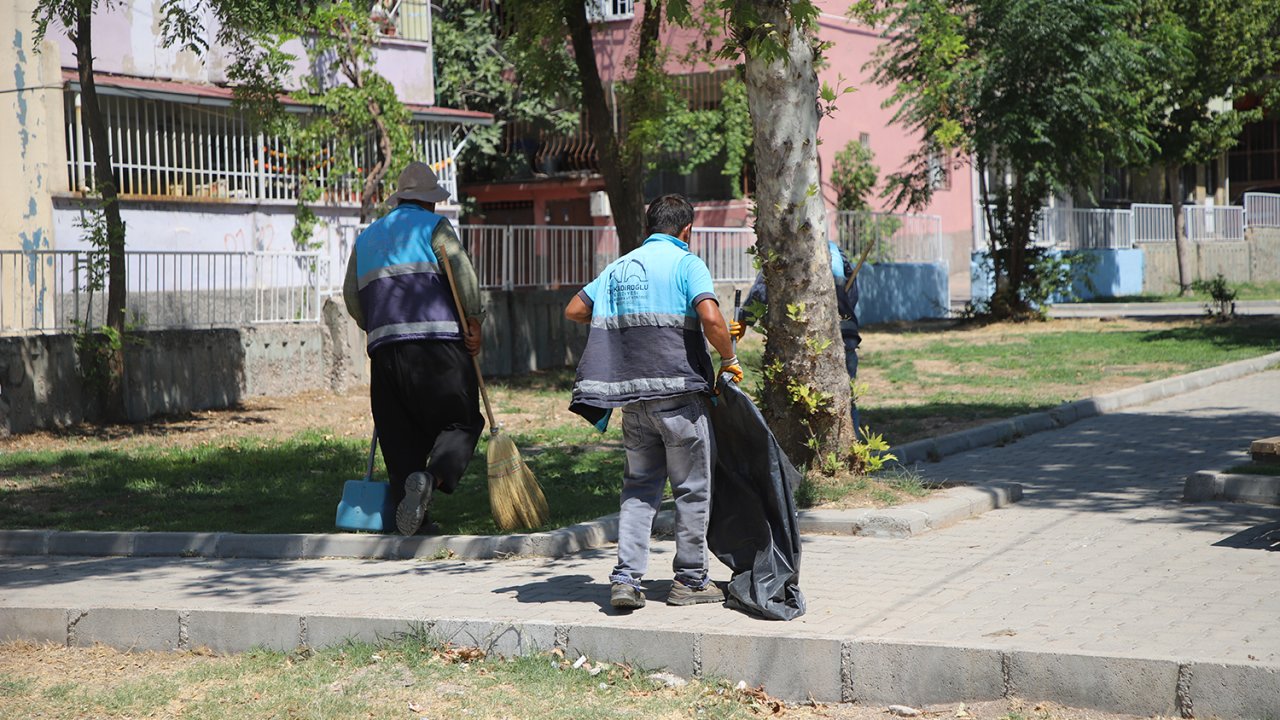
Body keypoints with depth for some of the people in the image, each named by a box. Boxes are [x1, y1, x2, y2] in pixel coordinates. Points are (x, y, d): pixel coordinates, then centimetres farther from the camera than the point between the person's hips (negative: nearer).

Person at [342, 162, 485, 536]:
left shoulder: (366, 238, 24)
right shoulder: (433, 225, 7)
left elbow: (351, 295, 21)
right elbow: (462, 272, -7)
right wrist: (474, 322, -3)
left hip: (386, 350, 5)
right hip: (437, 344, -5)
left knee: (401, 435, 9)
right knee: (461, 422, 0)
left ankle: (409, 519, 3)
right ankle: (431, 478, -27)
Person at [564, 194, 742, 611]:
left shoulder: (618, 267, 14)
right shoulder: (686, 263, -3)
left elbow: (574, 310, 18)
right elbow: (710, 318, -18)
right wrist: (728, 360, -3)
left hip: (633, 396, 5)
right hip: (678, 392, -5)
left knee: (639, 487, 12)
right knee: (692, 489, 7)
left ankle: (625, 579, 1)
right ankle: (690, 581, 13)